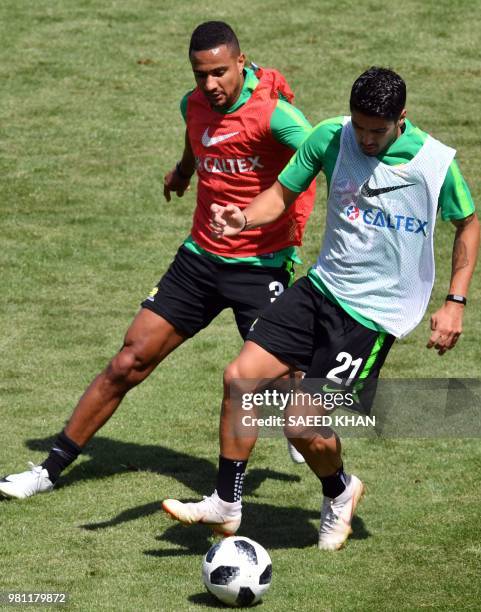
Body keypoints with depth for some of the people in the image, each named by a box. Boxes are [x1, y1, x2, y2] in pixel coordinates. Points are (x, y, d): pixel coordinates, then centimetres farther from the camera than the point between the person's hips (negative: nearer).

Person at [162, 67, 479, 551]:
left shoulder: (436, 163, -14)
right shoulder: (330, 136, -6)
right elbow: (284, 192, 6)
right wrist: (245, 218, -16)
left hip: (374, 312, -5)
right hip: (322, 287, 5)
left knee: (302, 426, -9)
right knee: (240, 377, -7)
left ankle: (339, 492, 25)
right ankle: (226, 506, 9)